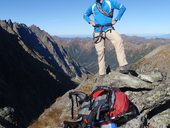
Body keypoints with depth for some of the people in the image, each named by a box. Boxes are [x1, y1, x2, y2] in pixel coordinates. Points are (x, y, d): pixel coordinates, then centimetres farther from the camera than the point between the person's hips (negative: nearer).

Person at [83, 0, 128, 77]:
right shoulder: (93, 6, 16)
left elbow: (122, 7, 2)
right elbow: (85, 15, 26)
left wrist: (116, 19, -6)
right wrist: (90, 21, 6)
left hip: (108, 29, -3)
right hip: (98, 32, 3)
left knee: (118, 40, -32)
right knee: (100, 53, 0)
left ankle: (123, 66, -36)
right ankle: (102, 74, 12)